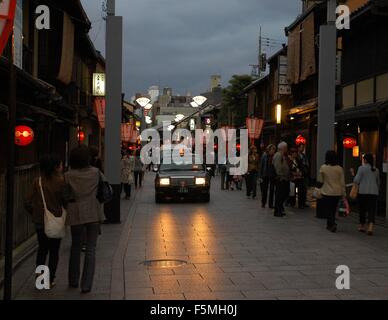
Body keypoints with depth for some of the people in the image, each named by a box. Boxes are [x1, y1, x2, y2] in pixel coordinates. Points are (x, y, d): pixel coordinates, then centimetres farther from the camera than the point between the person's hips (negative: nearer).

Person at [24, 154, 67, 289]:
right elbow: (65, 201, -12)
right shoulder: (60, 182, -15)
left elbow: (28, 203, -6)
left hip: (39, 222, 3)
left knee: (42, 249, 18)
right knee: (54, 251, 10)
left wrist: (35, 214, 9)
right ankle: (50, 280, 12)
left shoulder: (38, 182, -4)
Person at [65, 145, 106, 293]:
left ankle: (73, 281, 27)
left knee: (75, 246, 19)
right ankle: (86, 285, 0)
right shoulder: (96, 172, -2)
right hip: (94, 213, 0)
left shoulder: (68, 176, -5)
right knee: (91, 249, 4)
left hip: (76, 214, 0)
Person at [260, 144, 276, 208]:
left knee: (272, 190, 4)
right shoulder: (264, 156, -2)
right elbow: (261, 166, 0)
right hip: (265, 176, 0)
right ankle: (263, 203, 20)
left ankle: (270, 204, 12)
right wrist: (261, 177, -3)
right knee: (264, 190, 6)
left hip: (272, 176, 0)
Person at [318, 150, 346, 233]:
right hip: (337, 193, 3)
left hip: (327, 192, -3)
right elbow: (342, 182, -2)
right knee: (333, 209, 18)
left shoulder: (323, 168, -10)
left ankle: (332, 224, -12)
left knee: (327, 209, 7)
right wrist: (344, 193, 6)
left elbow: (320, 180, 1)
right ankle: (330, 224, 28)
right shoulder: (339, 168, -6)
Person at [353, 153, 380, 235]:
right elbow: (378, 182, 19)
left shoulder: (362, 168, -6)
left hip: (363, 192, -3)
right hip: (374, 192, 3)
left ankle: (362, 226, 22)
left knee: (362, 210, 11)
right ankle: (370, 227, -18)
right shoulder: (376, 170, 10)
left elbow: (356, 181, -8)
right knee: (372, 210, -2)